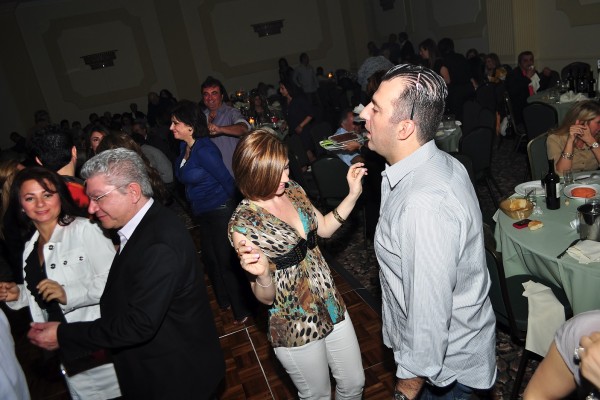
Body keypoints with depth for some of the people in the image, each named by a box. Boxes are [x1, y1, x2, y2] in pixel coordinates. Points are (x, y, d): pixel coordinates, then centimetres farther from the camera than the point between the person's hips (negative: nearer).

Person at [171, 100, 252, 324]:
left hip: (220, 211, -9)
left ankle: (242, 310, 21)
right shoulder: (185, 148, 3)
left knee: (227, 262, 2)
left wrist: (231, 207, -5)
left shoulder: (204, 150, -24)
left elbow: (227, 180, -19)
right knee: (210, 259, 21)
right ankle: (224, 302, 43)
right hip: (203, 213, 9)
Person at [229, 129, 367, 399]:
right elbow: (267, 298, -16)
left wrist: (353, 194, -2)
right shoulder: (243, 226, -21)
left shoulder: (292, 190, -5)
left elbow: (324, 228, 11)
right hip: (296, 329, -5)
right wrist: (262, 274, -39)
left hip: (332, 307, 5)